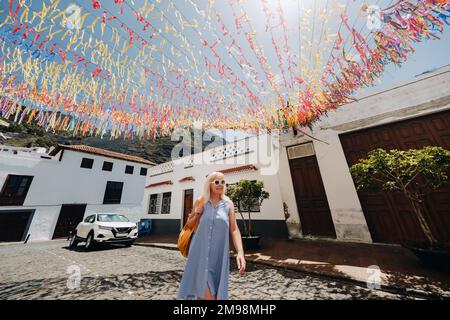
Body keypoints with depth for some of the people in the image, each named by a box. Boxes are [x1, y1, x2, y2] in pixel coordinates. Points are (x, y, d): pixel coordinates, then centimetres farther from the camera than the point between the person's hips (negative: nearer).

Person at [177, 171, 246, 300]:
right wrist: (197, 214, -11)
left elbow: (234, 229, -5)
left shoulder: (228, 203, -4)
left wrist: (240, 252, -17)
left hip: (218, 253, 0)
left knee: (213, 292, 12)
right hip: (200, 251, 0)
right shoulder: (200, 201, -2)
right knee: (201, 288, 9)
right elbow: (189, 224, 8)